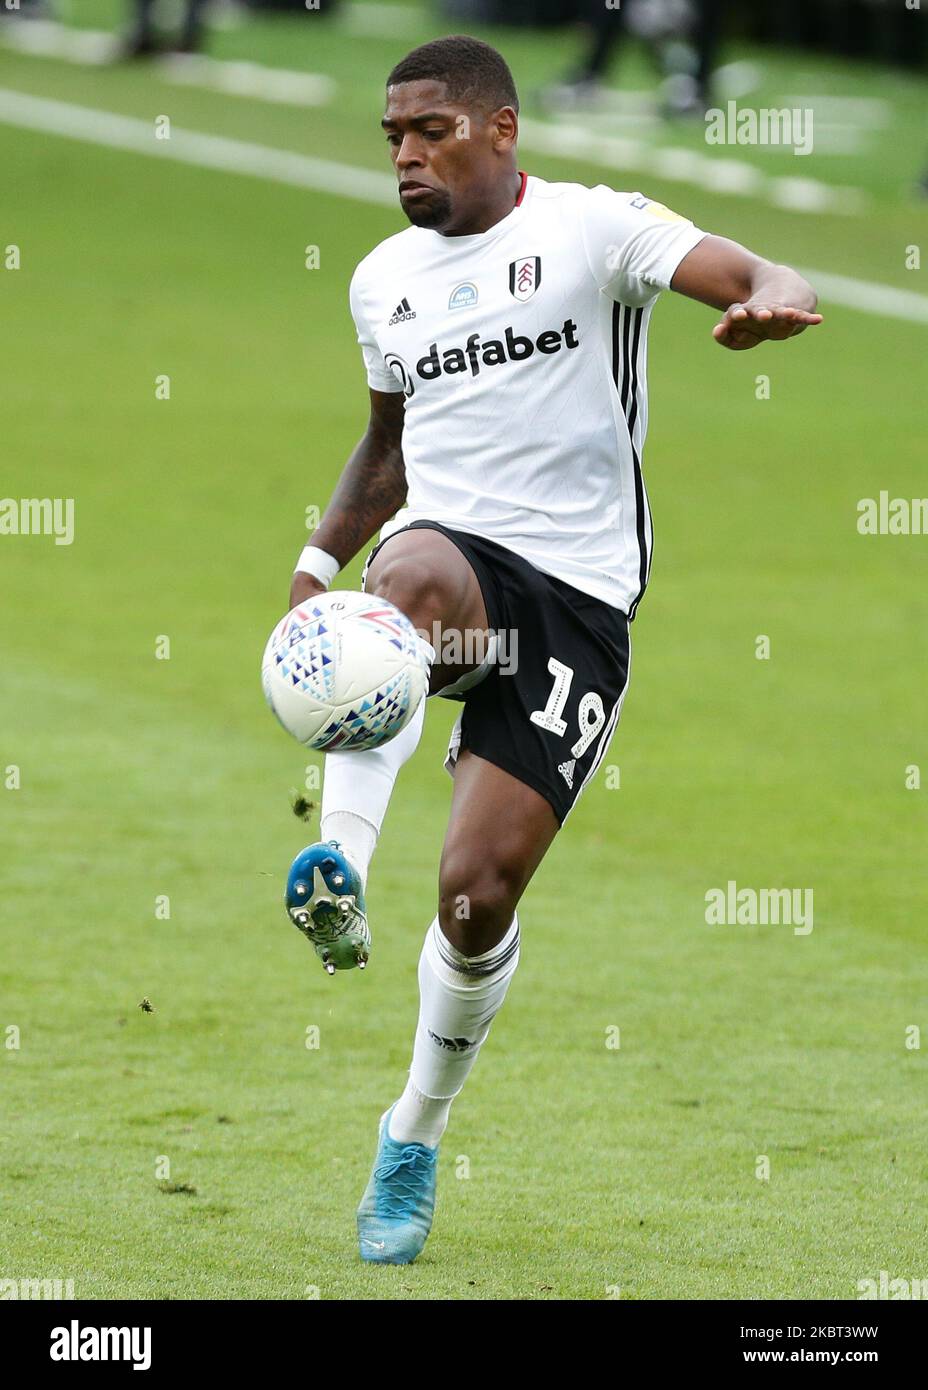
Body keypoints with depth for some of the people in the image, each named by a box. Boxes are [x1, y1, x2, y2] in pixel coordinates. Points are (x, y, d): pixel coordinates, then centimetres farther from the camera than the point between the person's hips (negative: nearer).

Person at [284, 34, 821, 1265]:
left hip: (576, 597, -3)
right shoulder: (385, 280, 14)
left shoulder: (592, 228, -3)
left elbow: (757, 277, -17)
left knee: (477, 895, -7)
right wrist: (318, 564, 16)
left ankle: (416, 1138, 17)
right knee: (412, 571, -39)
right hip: (450, 555, 3)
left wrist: (773, 301, -42)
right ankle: (341, 864, -52)